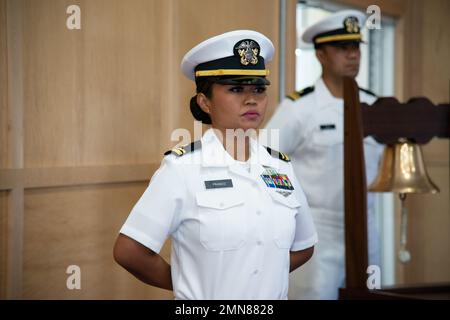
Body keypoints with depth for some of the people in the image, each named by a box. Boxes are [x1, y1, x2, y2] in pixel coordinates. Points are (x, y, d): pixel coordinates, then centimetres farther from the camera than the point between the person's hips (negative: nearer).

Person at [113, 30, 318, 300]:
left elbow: (303, 247, 10)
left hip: (272, 295, 5)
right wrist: (189, 285, -6)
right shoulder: (183, 167, -15)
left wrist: (262, 278, -1)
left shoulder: (281, 167, -1)